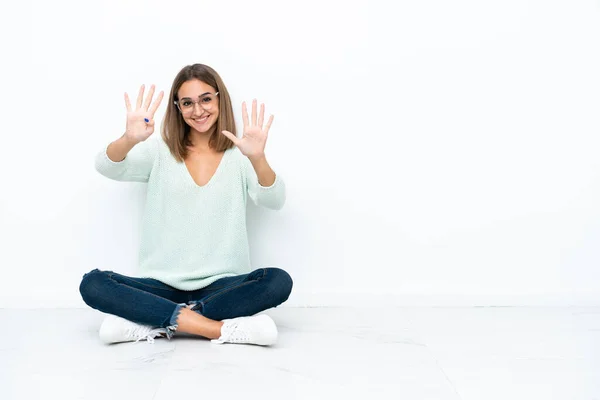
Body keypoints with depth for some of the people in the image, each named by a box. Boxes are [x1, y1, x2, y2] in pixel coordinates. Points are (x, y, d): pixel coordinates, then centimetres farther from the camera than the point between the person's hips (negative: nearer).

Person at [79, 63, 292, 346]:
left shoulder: (239, 156, 5)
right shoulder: (160, 152, 7)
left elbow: (274, 201, -11)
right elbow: (107, 167, -8)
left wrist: (258, 159, -33)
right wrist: (129, 140, -32)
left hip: (222, 287, 0)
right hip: (162, 286, 1)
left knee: (278, 282, -28)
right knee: (93, 285, -23)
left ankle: (154, 323, -25)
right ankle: (222, 328, -30)